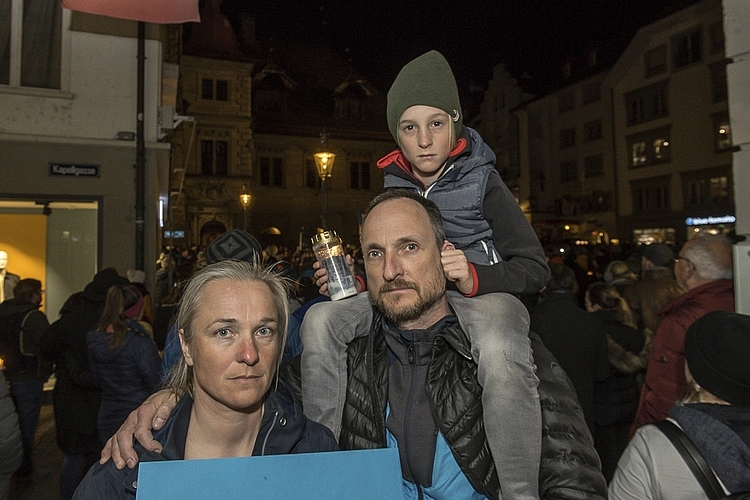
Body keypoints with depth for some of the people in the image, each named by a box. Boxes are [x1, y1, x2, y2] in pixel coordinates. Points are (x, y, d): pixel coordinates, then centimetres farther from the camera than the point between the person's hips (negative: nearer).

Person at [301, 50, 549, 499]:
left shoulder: (481, 180, -6)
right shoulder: (393, 184, 7)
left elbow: (536, 267, -10)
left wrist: (474, 277, -29)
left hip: (479, 291, -4)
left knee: (501, 355, -40)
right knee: (321, 320, -19)